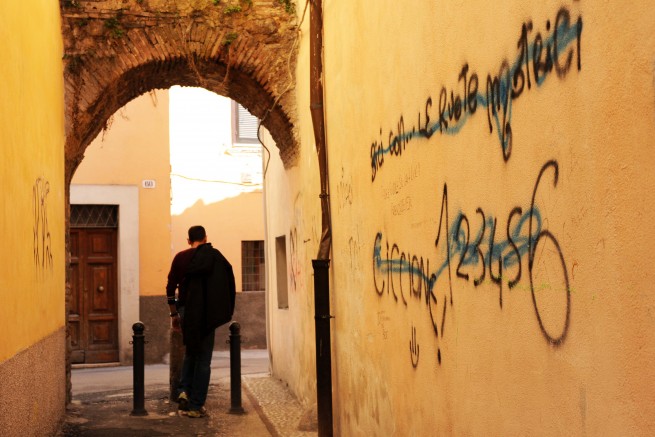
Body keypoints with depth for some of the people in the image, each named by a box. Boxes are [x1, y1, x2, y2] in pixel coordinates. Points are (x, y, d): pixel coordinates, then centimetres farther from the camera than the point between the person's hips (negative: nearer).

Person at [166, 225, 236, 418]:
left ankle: (184, 390, 4)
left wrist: (173, 314, 13)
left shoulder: (180, 258, 5)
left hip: (185, 310, 3)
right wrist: (225, 311, 2)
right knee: (203, 359, 5)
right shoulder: (215, 257, -1)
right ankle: (196, 406, 4)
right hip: (206, 313, -3)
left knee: (190, 353, 23)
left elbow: (170, 288, 4)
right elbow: (230, 285, -7)